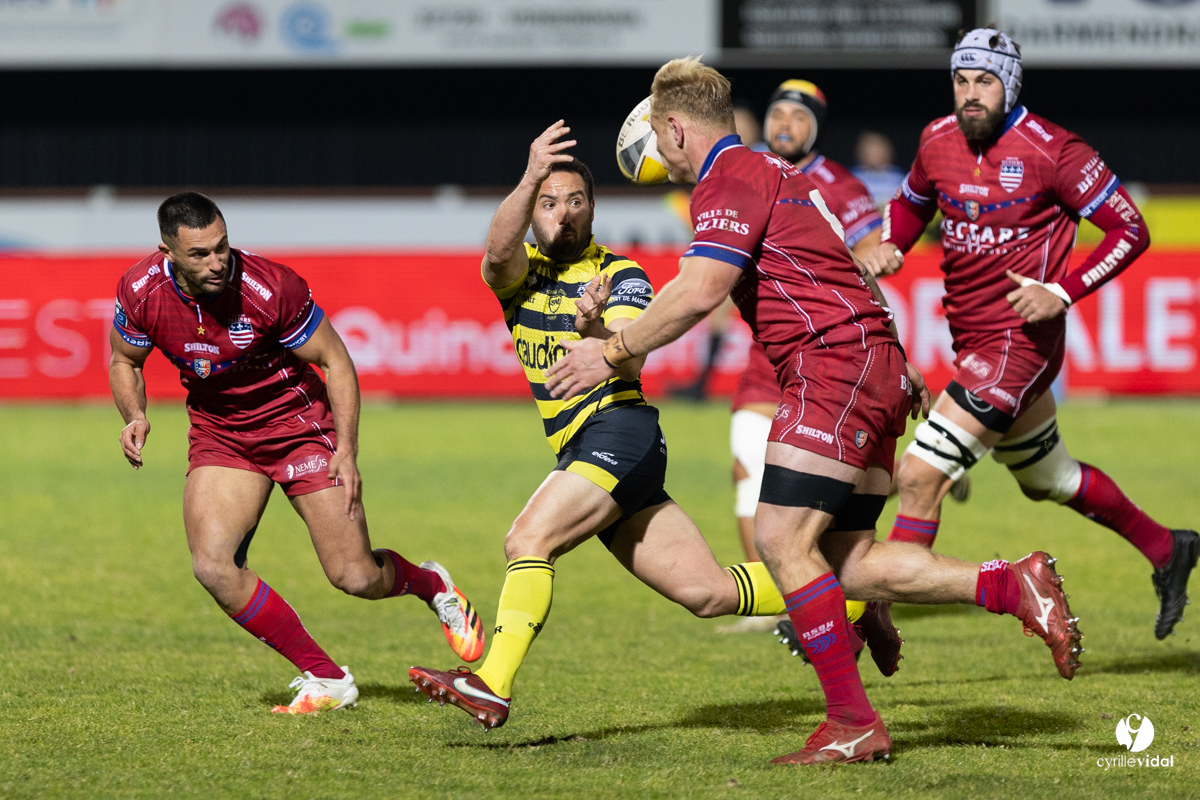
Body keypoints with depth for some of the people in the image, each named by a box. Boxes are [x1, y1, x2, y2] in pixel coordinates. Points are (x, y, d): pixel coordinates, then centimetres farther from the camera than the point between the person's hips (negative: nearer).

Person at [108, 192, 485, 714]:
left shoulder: (270, 287, -26)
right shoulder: (140, 291, -17)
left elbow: (334, 361, -13)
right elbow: (124, 360, 4)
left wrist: (346, 450, -20)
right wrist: (134, 415, -16)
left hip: (297, 424, -3)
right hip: (218, 432, 3)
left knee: (356, 577, -7)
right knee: (213, 567, -18)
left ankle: (431, 585, 31)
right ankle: (327, 679, -4)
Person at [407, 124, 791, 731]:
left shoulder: (621, 276, 0)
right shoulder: (521, 270, 13)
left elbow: (631, 364, -15)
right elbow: (498, 253, -13)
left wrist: (595, 330, -37)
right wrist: (530, 178, -27)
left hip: (619, 430, -6)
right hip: (580, 450, 6)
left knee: (528, 540, -25)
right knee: (709, 593, 5)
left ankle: (492, 687, -32)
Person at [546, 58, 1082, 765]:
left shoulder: (730, 177, -6)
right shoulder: (771, 172, 25)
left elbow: (698, 292, -17)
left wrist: (612, 353, -8)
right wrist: (904, 377, 35)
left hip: (837, 363, -10)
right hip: (878, 365, 10)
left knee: (783, 540, -11)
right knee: (849, 565, 4)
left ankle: (853, 722, -11)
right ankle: (1012, 585, -1)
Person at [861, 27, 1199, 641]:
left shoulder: (1050, 151, -15)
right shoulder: (938, 141, 3)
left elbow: (1130, 231, -10)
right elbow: (911, 202, 24)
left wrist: (1061, 292, -20)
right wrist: (890, 247, 1)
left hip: (1019, 341, -8)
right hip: (971, 338, 8)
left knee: (919, 476, -15)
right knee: (1050, 481, 23)